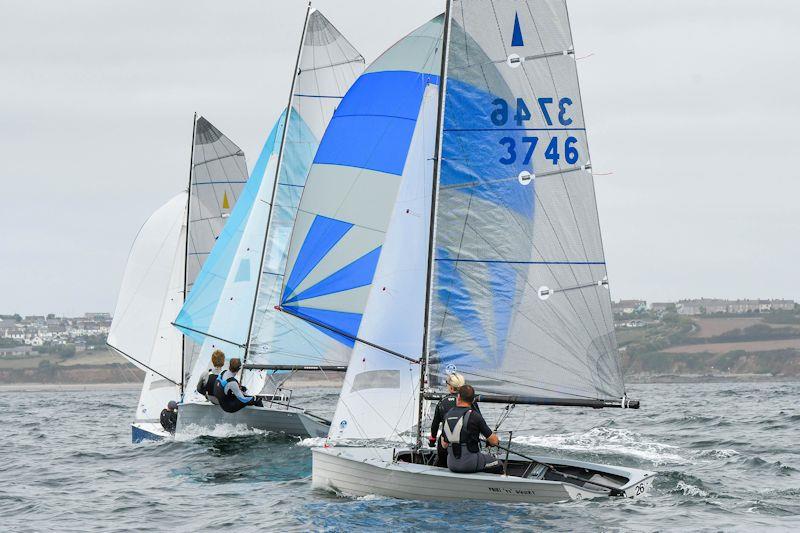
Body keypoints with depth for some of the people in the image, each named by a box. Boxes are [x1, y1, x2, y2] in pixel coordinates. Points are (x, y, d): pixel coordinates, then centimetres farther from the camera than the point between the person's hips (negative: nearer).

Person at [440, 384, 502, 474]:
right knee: (498, 465, 17)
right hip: (470, 463, -5)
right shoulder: (474, 416, -11)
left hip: (451, 465, 5)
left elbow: (444, 445, 11)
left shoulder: (448, 415, 5)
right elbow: (494, 441, -5)